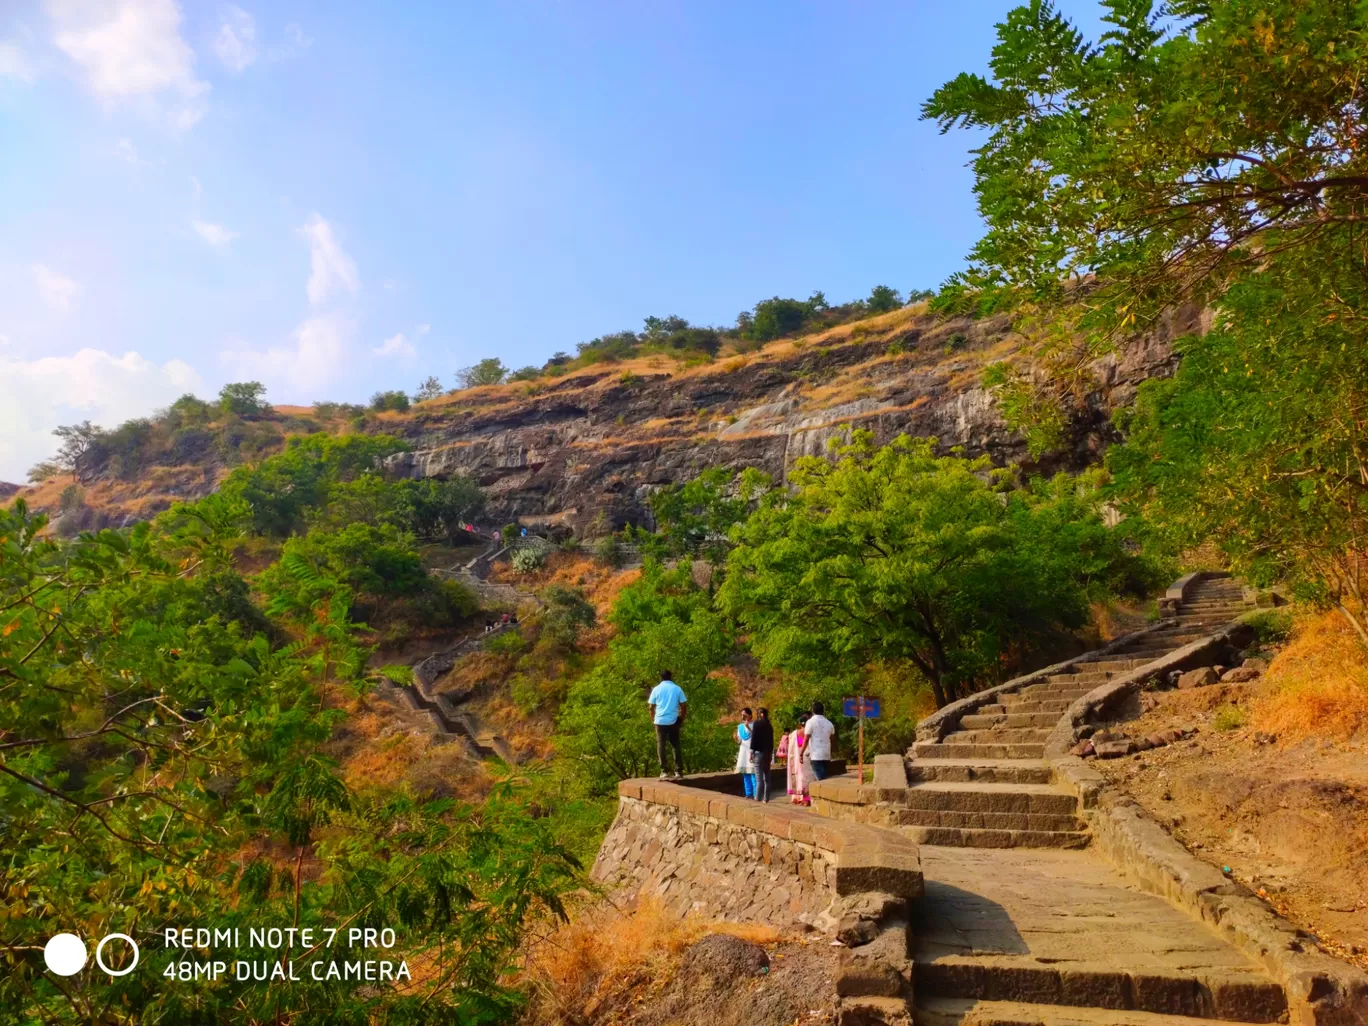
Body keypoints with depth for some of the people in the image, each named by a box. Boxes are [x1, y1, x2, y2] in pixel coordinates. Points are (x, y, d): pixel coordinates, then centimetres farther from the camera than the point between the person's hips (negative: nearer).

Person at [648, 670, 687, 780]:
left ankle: (664, 771, -3)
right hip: (673, 721, 1)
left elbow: (651, 707, 1)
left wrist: (653, 720, 14)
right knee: (676, 746, 10)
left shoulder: (656, 689, 3)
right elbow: (684, 706, 1)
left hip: (660, 721, -1)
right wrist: (681, 719, 12)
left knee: (661, 745, 4)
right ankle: (679, 771, 7)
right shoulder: (677, 688, 4)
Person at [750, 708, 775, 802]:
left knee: (759, 778, -8)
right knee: (766, 777, 9)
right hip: (768, 753, 6)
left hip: (759, 752, -6)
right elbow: (771, 740, 14)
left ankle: (758, 798, -10)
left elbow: (753, 738, -11)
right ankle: (766, 798, 10)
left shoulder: (757, 724, -6)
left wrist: (751, 752, -9)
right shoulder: (769, 725, 11)